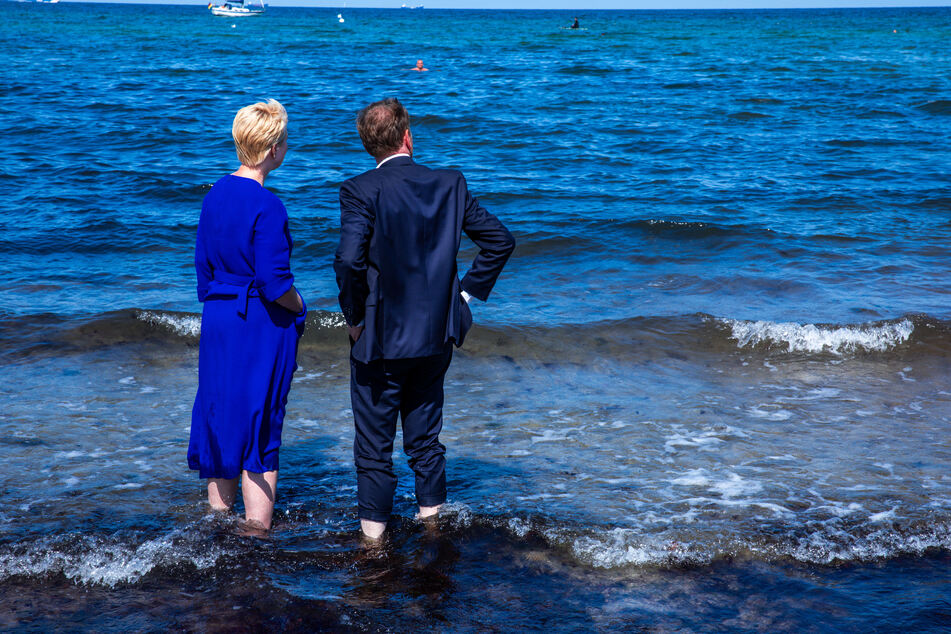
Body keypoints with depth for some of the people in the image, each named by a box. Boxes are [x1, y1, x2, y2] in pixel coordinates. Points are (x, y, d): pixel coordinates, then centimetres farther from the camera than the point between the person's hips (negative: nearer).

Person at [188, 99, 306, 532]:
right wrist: (300, 309, -2)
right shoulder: (267, 207, -18)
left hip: (217, 322, 7)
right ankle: (257, 530, 6)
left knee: (220, 420, 15)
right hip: (262, 326, -7)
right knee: (261, 429, 1)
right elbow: (274, 284, -20)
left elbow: (204, 266, 11)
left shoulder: (215, 196, 5)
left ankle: (219, 518, 24)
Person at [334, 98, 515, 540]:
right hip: (436, 336, 4)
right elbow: (500, 241, 1)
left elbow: (349, 260, -25)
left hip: (379, 338, -4)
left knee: (373, 443, 8)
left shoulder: (360, 191, -13)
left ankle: (374, 533, 14)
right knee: (425, 437, 19)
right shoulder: (450, 184, -1)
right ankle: (431, 519, 27)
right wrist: (467, 292, 7)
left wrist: (353, 317, -11)